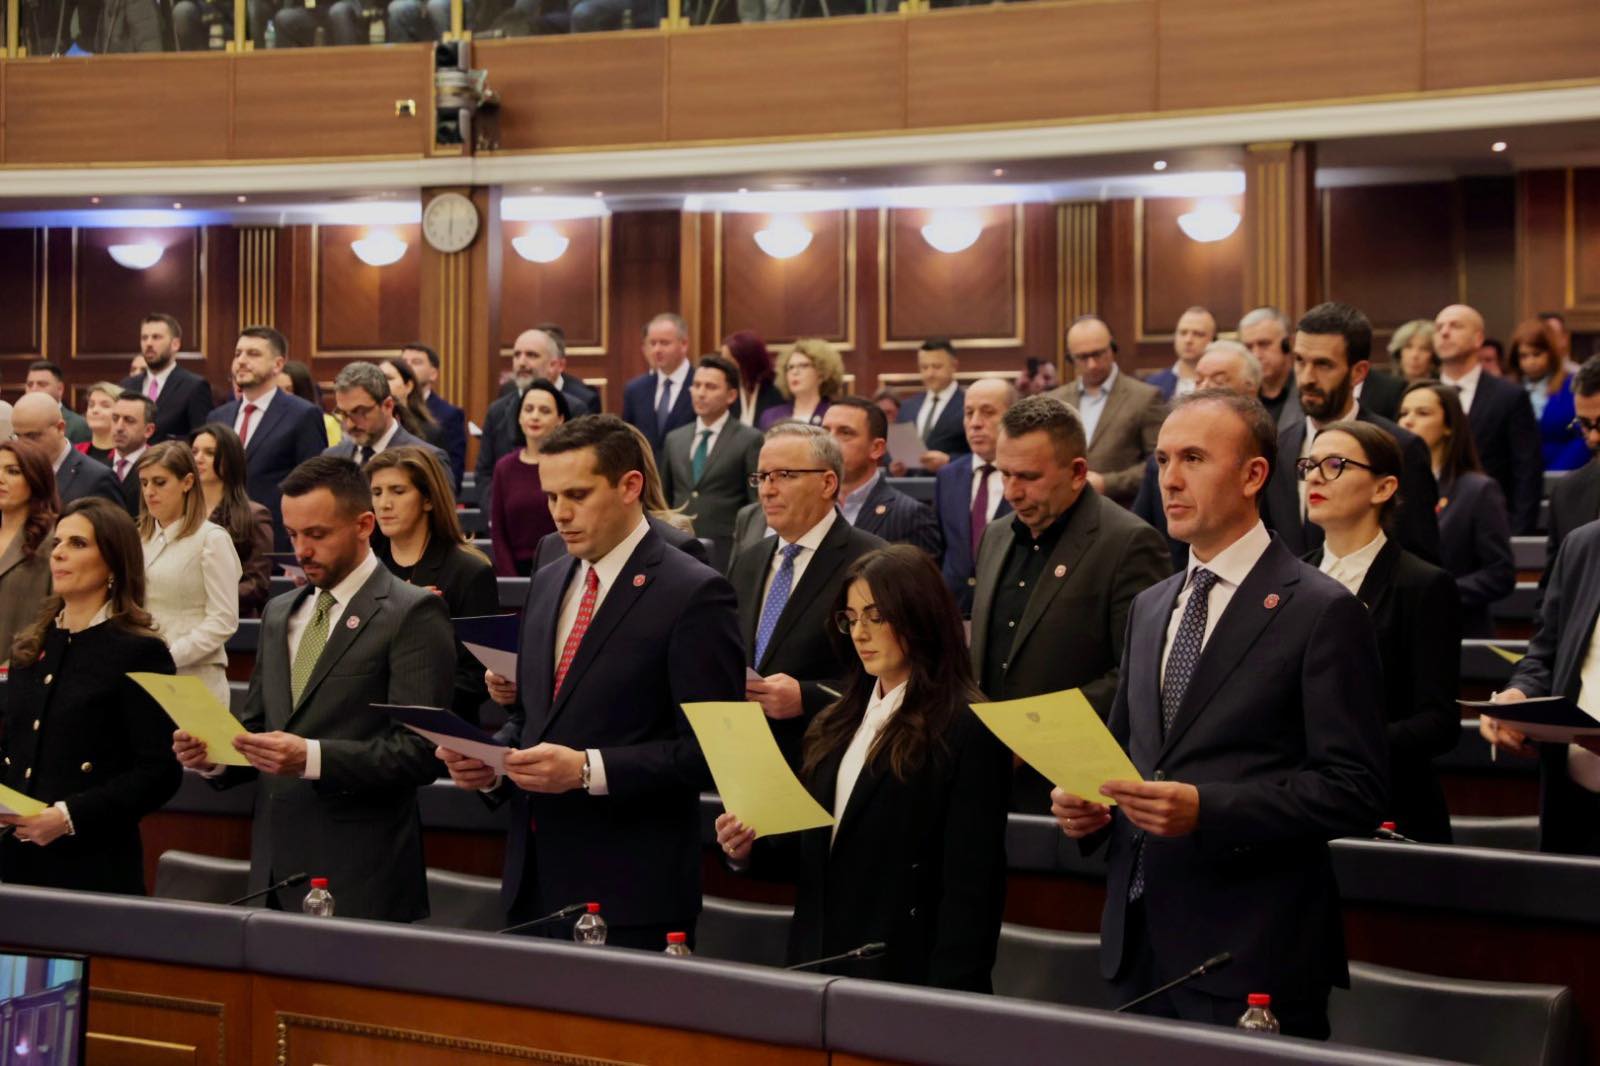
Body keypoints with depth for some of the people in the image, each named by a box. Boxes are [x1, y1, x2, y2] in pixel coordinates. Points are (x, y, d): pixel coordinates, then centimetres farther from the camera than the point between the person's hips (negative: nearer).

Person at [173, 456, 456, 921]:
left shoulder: (413, 614, -7)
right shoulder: (280, 612, 16)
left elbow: (421, 750, -15)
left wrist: (312, 758, -25)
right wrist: (213, 754, -1)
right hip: (274, 868, 6)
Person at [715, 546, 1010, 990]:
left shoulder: (968, 732, -11)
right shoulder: (838, 724, 11)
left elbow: (971, 887, -13)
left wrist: (946, 999, -17)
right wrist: (751, 848, -2)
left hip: (905, 971, -6)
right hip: (817, 967, 6)